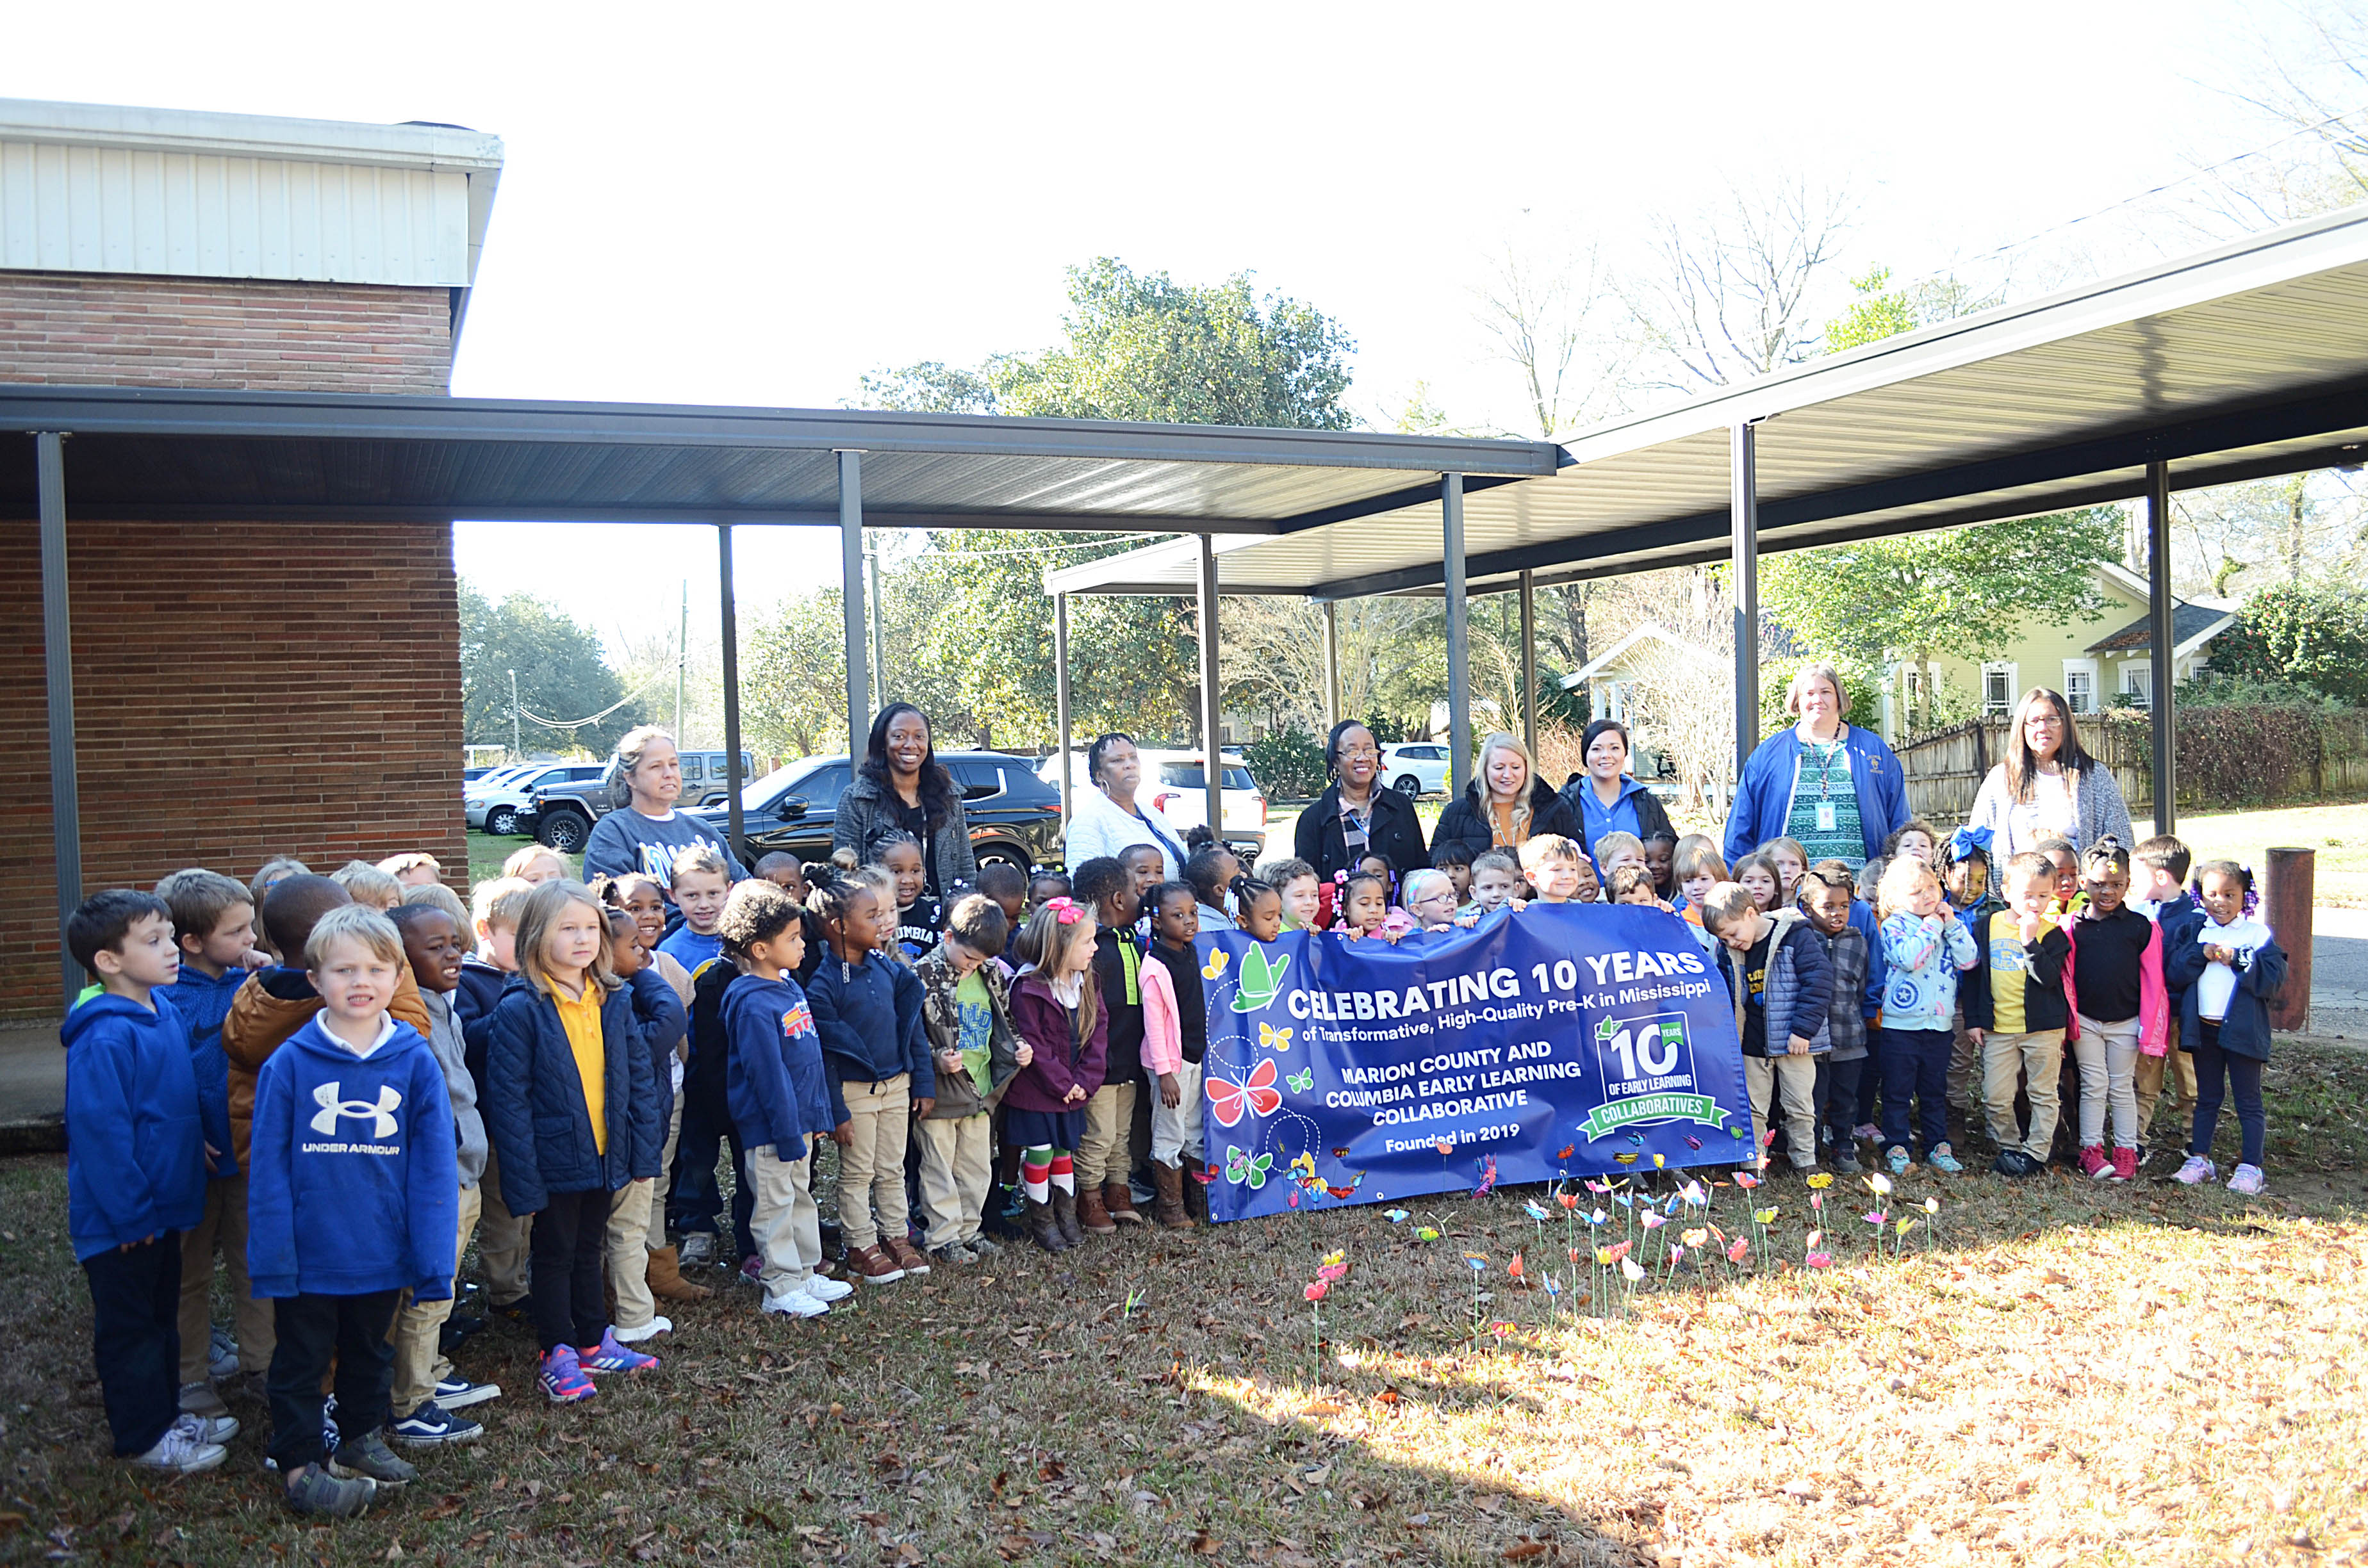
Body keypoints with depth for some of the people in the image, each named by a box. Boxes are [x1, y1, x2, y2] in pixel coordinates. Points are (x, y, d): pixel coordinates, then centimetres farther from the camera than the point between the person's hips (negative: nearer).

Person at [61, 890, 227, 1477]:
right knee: (129, 1327, 7)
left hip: (164, 1206, 8)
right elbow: (100, 1131, -23)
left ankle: (166, 1412, 35)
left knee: (162, 1315, 21)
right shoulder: (104, 1039, -24)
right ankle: (143, 1436, 19)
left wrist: (187, 1175, 10)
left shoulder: (165, 1013, 2)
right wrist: (131, 1213, -20)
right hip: (120, 1222, -8)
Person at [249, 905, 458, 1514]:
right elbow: (269, 1169, -8)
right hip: (309, 1253, -2)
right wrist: (271, 1256, -10)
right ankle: (299, 1462, 29)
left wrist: (432, 1257, -8)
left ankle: (363, 1437, 42)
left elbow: (434, 1166, -6)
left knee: (370, 1351, 22)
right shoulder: (289, 1064, -12)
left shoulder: (417, 1062, -8)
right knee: (301, 1359, 13)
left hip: (383, 1252, 2)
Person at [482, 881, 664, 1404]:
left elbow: (638, 1079, 5)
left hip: (604, 1158, 5)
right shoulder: (521, 1010, -17)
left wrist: (644, 1150, 0)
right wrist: (523, 1179, -19)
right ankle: (557, 1357, 21)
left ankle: (593, 1342, 33)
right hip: (555, 1159, -5)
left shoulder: (614, 1001, 0)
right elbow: (508, 1099, -17)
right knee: (554, 1254, 9)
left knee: (589, 1249, 20)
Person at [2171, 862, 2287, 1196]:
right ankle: (2199, 1158, 23)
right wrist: (2202, 954, -17)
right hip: (2203, 1028, 4)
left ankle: (2250, 1167, 8)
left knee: (2248, 1100, 3)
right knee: (2206, 1097, 15)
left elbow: (2274, 977, -13)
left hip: (2242, 1029, -4)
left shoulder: (2258, 934, -3)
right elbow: (2176, 972, -4)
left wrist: (2238, 959, -19)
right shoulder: (2198, 933, 6)